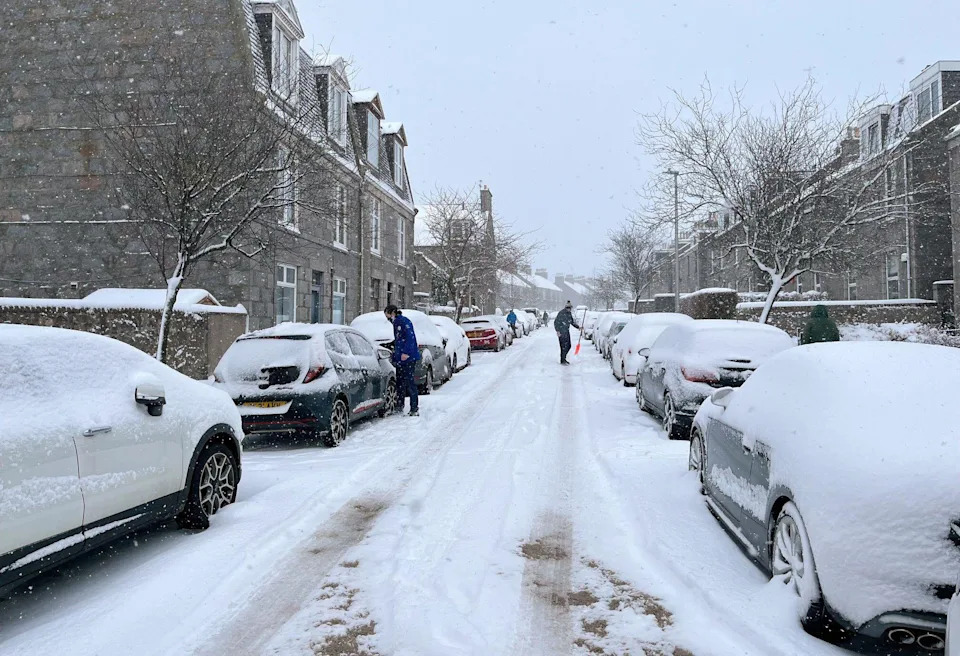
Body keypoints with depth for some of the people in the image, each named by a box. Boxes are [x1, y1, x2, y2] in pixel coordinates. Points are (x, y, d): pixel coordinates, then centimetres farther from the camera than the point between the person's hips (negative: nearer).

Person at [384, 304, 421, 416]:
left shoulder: (404, 321, -9)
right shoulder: (396, 323, 21)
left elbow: (411, 337, -19)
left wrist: (406, 352, -24)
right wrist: (395, 356, 24)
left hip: (408, 358, -10)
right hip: (400, 359, 10)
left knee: (410, 383, -10)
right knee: (400, 383, 13)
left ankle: (415, 409, -8)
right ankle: (399, 407, 20)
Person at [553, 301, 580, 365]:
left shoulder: (569, 313, 9)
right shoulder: (561, 313, -14)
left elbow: (572, 322, 22)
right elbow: (556, 322, -14)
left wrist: (578, 326, 11)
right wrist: (558, 331, -20)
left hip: (567, 332, 8)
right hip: (562, 332, -8)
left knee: (568, 346, 11)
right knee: (563, 346, -9)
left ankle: (563, 358, 25)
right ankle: (562, 361, -2)